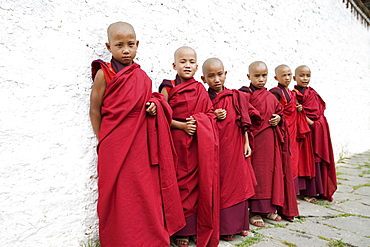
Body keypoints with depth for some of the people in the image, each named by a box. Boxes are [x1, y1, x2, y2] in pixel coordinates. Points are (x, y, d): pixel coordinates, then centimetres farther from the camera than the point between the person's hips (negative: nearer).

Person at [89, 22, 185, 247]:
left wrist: (154, 106, -3)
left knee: (147, 194, 13)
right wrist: (102, 141, -3)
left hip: (142, 145, 5)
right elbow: (95, 110, -2)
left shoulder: (141, 76, 10)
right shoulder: (104, 73, -4)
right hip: (115, 148, -5)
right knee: (121, 198, 5)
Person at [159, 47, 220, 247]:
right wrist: (182, 125, -14)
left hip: (200, 143, 3)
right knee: (182, 184, 5)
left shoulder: (200, 89, 10)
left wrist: (198, 122, -10)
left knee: (201, 184, 5)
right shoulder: (168, 88, 1)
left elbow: (210, 114, 9)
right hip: (178, 142, -2)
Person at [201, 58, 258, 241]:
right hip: (215, 149, -2)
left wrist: (247, 143, 2)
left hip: (235, 148, 2)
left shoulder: (236, 97, 4)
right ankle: (224, 227, 18)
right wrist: (213, 117, -15)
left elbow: (243, 122, 6)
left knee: (238, 183, 10)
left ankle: (239, 223, 27)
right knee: (219, 186, 4)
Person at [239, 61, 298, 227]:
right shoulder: (245, 95, -5)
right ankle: (255, 211, 10)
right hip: (255, 139, -6)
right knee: (257, 173, -2)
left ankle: (270, 208, 24)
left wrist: (278, 119, 1)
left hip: (271, 140, 6)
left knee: (273, 171, 10)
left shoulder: (271, 97, 14)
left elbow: (279, 111, 21)